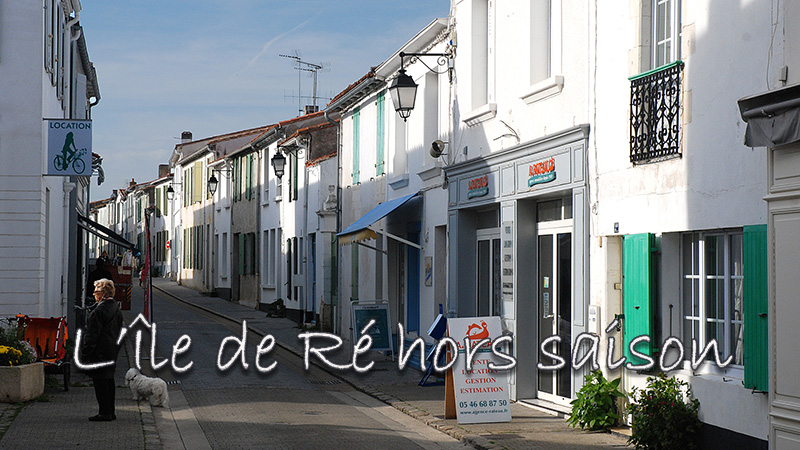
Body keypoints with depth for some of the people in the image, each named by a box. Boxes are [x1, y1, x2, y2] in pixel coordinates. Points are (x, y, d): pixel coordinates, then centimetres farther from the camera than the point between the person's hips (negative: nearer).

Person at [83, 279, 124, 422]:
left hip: (100, 351, -9)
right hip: (113, 351, 9)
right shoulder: (117, 309, 11)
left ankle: (105, 412, -3)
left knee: (100, 381, -4)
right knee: (108, 380, 15)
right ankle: (110, 412, 20)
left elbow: (92, 335, -18)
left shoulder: (100, 311, -18)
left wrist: (85, 352, -12)